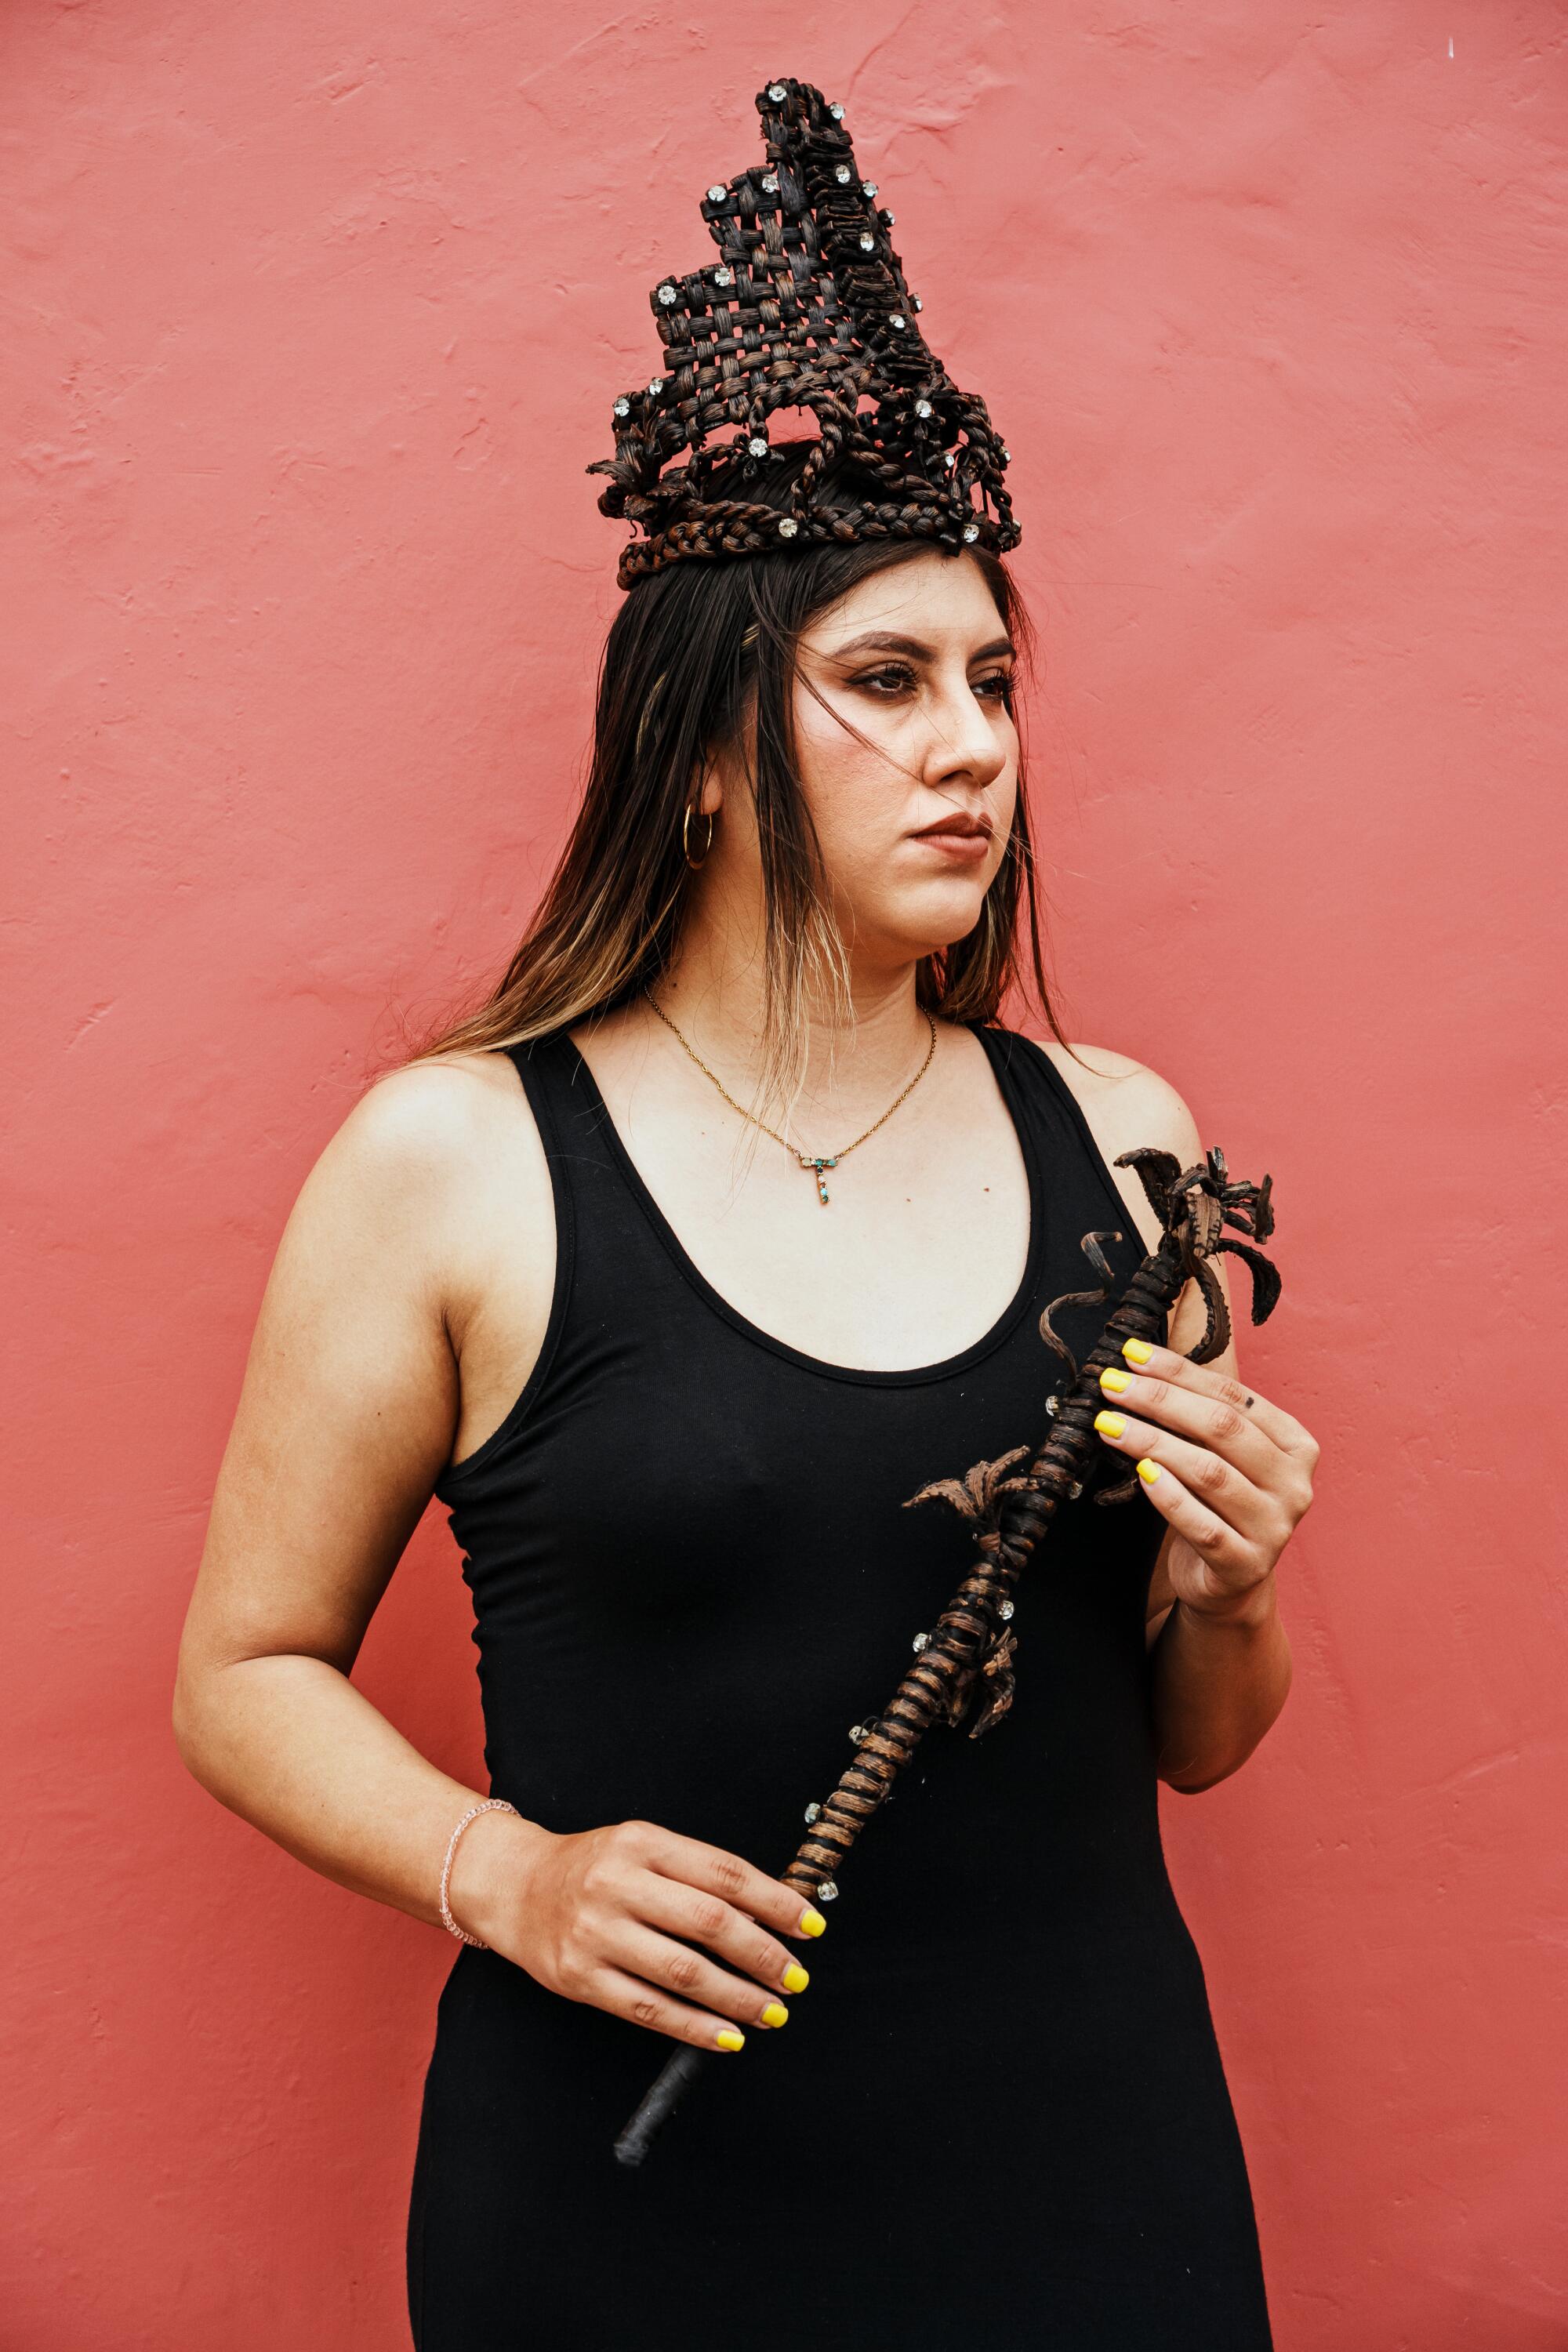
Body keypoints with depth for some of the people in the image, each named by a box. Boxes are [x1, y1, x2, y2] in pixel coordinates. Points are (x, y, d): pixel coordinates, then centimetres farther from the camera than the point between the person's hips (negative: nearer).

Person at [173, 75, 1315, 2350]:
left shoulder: (1116, 1133, 1)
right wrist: (502, 1875, -17)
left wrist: (1226, 1596, -12)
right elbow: (250, 1670, -1)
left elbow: (1189, 1744, 9)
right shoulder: (453, 1157, -10)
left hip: (1094, 2157, 3)